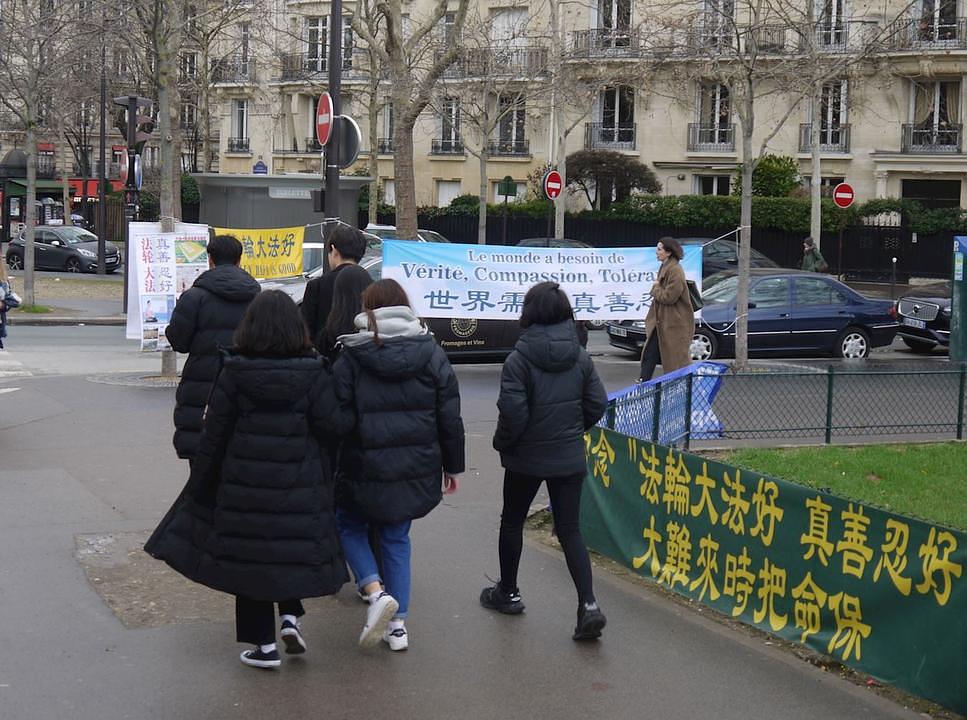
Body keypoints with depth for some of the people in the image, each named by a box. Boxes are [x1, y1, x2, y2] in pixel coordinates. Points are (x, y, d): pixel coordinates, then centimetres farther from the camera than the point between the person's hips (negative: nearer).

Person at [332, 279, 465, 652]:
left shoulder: (351, 357, -9)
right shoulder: (431, 354, 1)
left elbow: (339, 418, -11)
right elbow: (450, 416, 4)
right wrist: (452, 466, 13)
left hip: (366, 468, -3)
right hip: (418, 468, 3)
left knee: (349, 525, 19)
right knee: (397, 538, 17)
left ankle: (376, 592, -3)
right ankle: (397, 623, 15)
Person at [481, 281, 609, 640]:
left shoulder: (519, 358, -16)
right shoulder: (580, 357, -2)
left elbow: (512, 411, -20)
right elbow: (597, 404, 1)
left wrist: (502, 442, -2)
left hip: (526, 459, -3)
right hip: (570, 458, 3)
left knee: (512, 523, 18)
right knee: (570, 529, 5)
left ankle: (507, 593, 33)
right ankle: (588, 604, -10)